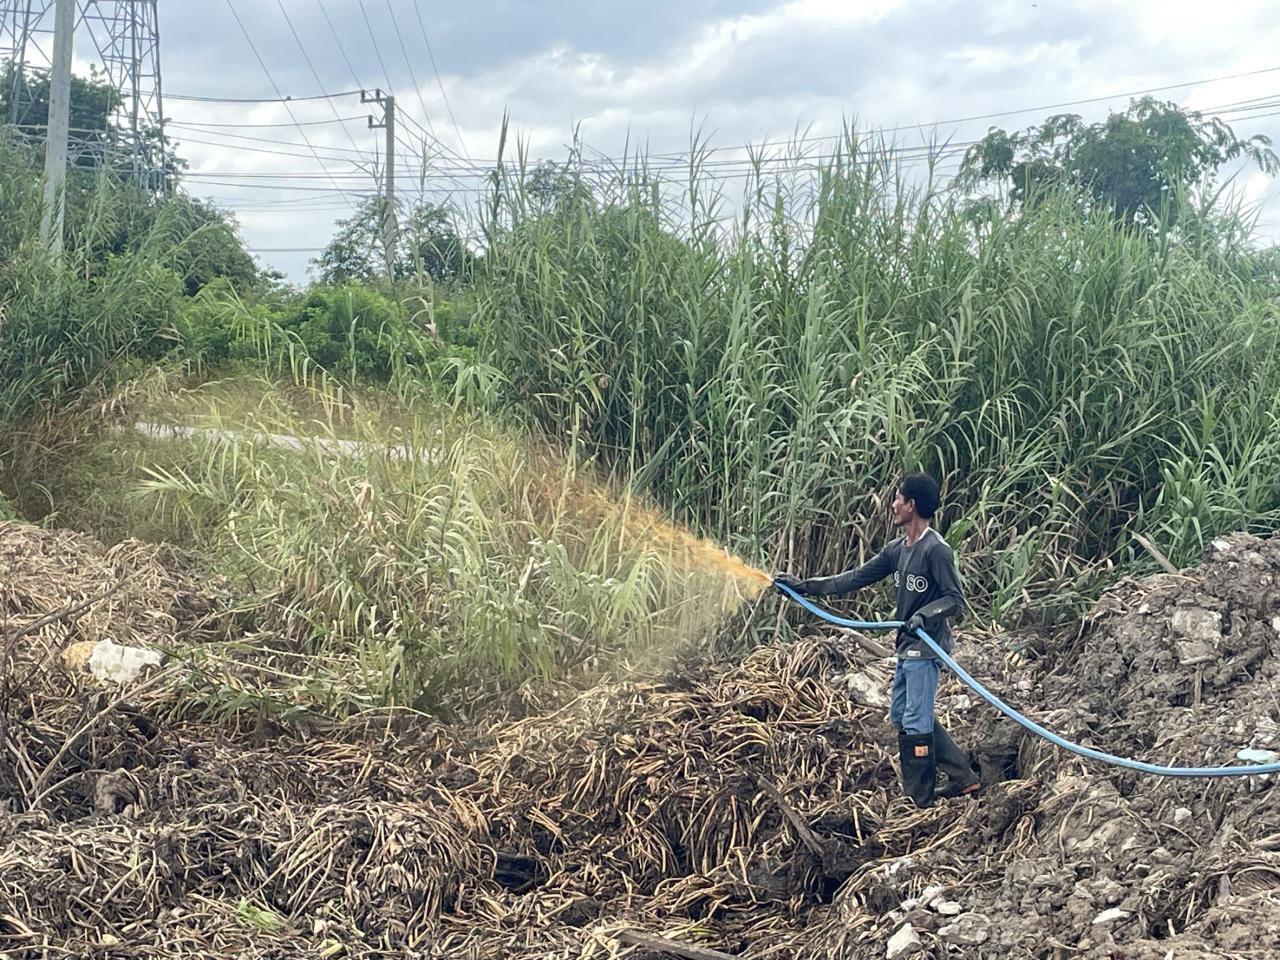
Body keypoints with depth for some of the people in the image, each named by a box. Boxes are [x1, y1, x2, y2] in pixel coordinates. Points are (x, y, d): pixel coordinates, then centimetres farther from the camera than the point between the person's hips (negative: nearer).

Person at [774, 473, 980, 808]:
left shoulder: (936, 550, -16)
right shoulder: (898, 549, 10)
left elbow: (956, 599, -15)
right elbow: (857, 578, 12)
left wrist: (924, 615, -30)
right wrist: (804, 585, 11)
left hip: (926, 648, -10)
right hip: (907, 648, 10)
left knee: (915, 723, -4)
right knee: (902, 715, 15)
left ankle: (919, 802, 6)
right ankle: (963, 777, 19)